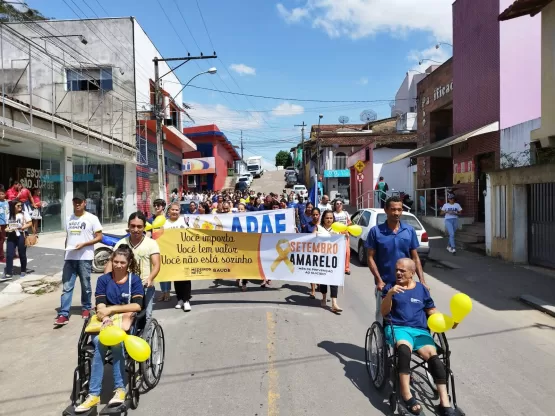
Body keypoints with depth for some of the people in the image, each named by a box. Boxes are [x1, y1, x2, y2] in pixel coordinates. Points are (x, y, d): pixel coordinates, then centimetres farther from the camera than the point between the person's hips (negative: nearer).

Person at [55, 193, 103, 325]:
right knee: (67, 286, 1)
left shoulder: (92, 218, -4)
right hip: (69, 257, 4)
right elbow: (67, 237, 21)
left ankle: (86, 308, 26)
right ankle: (63, 314, 2)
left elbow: (99, 237, -6)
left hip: (84, 257, -4)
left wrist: (83, 244, -18)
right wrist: (66, 250, 11)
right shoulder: (69, 219, 13)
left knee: (85, 285, 8)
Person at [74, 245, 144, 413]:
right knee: (100, 342, -31)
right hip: (106, 322, 2)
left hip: (126, 322, -1)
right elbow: (100, 307, -3)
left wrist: (112, 309, -14)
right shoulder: (103, 280, 8)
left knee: (116, 342, -33)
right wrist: (106, 319, -23)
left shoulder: (135, 280, 4)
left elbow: (137, 306, -7)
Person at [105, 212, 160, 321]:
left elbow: (156, 265, -8)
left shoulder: (151, 243, 0)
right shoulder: (121, 243, 7)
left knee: (145, 317, -2)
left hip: (145, 287, -2)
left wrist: (150, 278, -28)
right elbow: (111, 263, 2)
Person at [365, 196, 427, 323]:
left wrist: (422, 281, -2)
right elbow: (371, 258, -5)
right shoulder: (376, 231, -7)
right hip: (384, 284, -2)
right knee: (383, 316, 11)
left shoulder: (410, 230, 0)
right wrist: (379, 280, -14)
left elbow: (415, 258, 5)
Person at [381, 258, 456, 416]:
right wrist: (390, 294, -16)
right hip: (398, 328, -2)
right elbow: (384, 313, 1)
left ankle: (445, 403, -27)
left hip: (421, 330, 2)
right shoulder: (390, 287, 10)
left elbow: (431, 310, 21)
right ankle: (406, 395, -34)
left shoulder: (421, 289, 17)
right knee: (404, 349, -37)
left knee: (433, 356, -27)